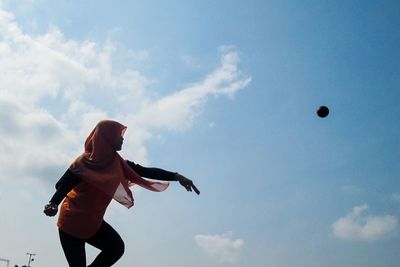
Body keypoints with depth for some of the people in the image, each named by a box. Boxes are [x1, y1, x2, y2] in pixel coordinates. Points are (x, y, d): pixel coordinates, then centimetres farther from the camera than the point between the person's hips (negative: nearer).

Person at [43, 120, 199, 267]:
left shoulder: (115, 162, -2)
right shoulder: (86, 161, -21)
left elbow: (143, 172, -4)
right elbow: (63, 183, -25)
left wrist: (176, 177, -9)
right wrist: (53, 204, -45)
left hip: (93, 221, 7)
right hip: (72, 222, -6)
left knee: (116, 248, -8)